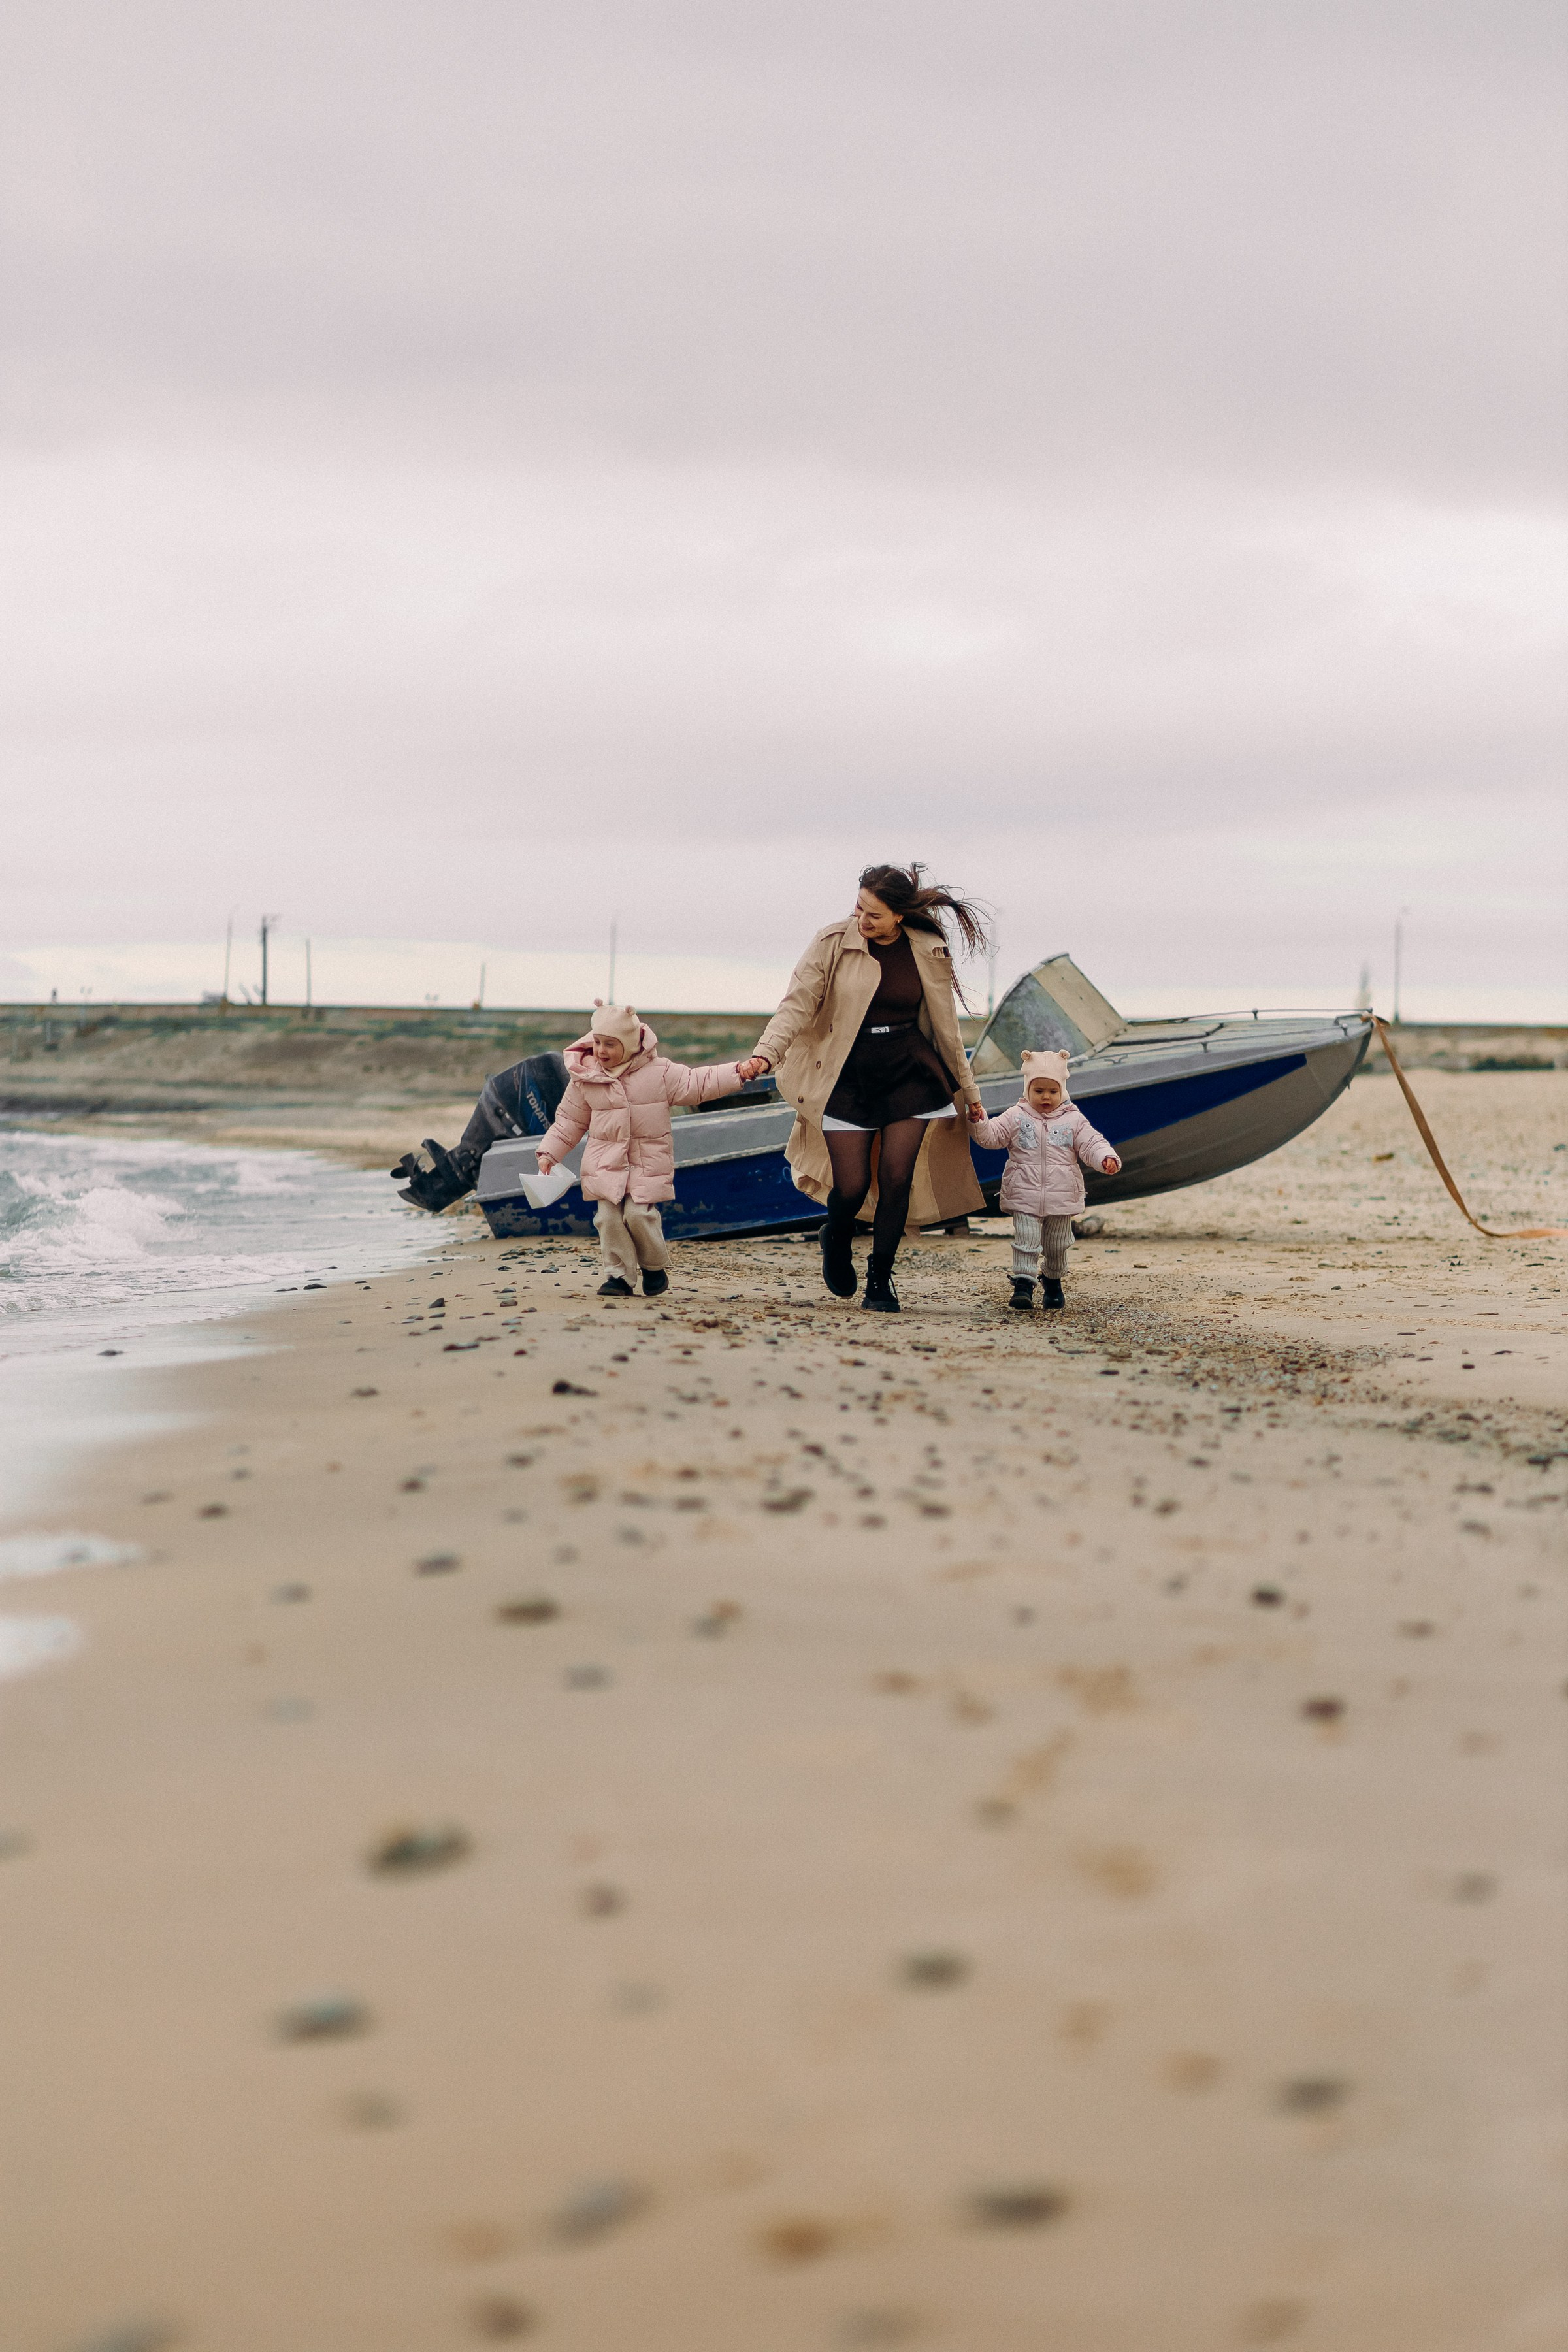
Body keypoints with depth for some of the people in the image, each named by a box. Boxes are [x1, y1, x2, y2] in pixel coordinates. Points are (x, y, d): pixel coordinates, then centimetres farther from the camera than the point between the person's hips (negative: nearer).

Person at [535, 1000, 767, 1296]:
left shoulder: (660, 1073, -4)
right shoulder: (585, 1080, 1)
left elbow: (697, 1084, -4)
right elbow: (568, 1122, 11)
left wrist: (738, 1072, -14)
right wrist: (549, 1152, 7)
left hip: (648, 1163, -2)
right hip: (605, 1164, 2)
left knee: (638, 1214, -14)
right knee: (608, 1217, -7)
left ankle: (655, 1267, 10)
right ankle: (618, 1275, 5)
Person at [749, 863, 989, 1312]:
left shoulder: (929, 953, 1)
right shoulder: (833, 943, -6)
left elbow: (945, 1026, 11)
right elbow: (798, 1003, -11)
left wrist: (968, 1089, 18)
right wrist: (767, 1052, -27)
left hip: (910, 1073, 1)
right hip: (848, 1076, -1)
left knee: (897, 1177, -7)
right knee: (851, 1186, -6)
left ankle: (880, 1280, 11)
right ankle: (836, 1238, 30)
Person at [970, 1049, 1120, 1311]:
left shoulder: (1073, 1120, 3)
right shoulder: (1016, 1118, 3)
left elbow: (1091, 1144, -2)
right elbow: (991, 1136, 0)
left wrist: (1106, 1159, -22)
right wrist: (979, 1122, -20)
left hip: (1061, 1197, 1)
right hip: (1025, 1195, -1)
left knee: (1058, 1245, 12)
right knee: (1026, 1240, -10)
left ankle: (1053, 1283, 31)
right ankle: (1023, 1285, -10)